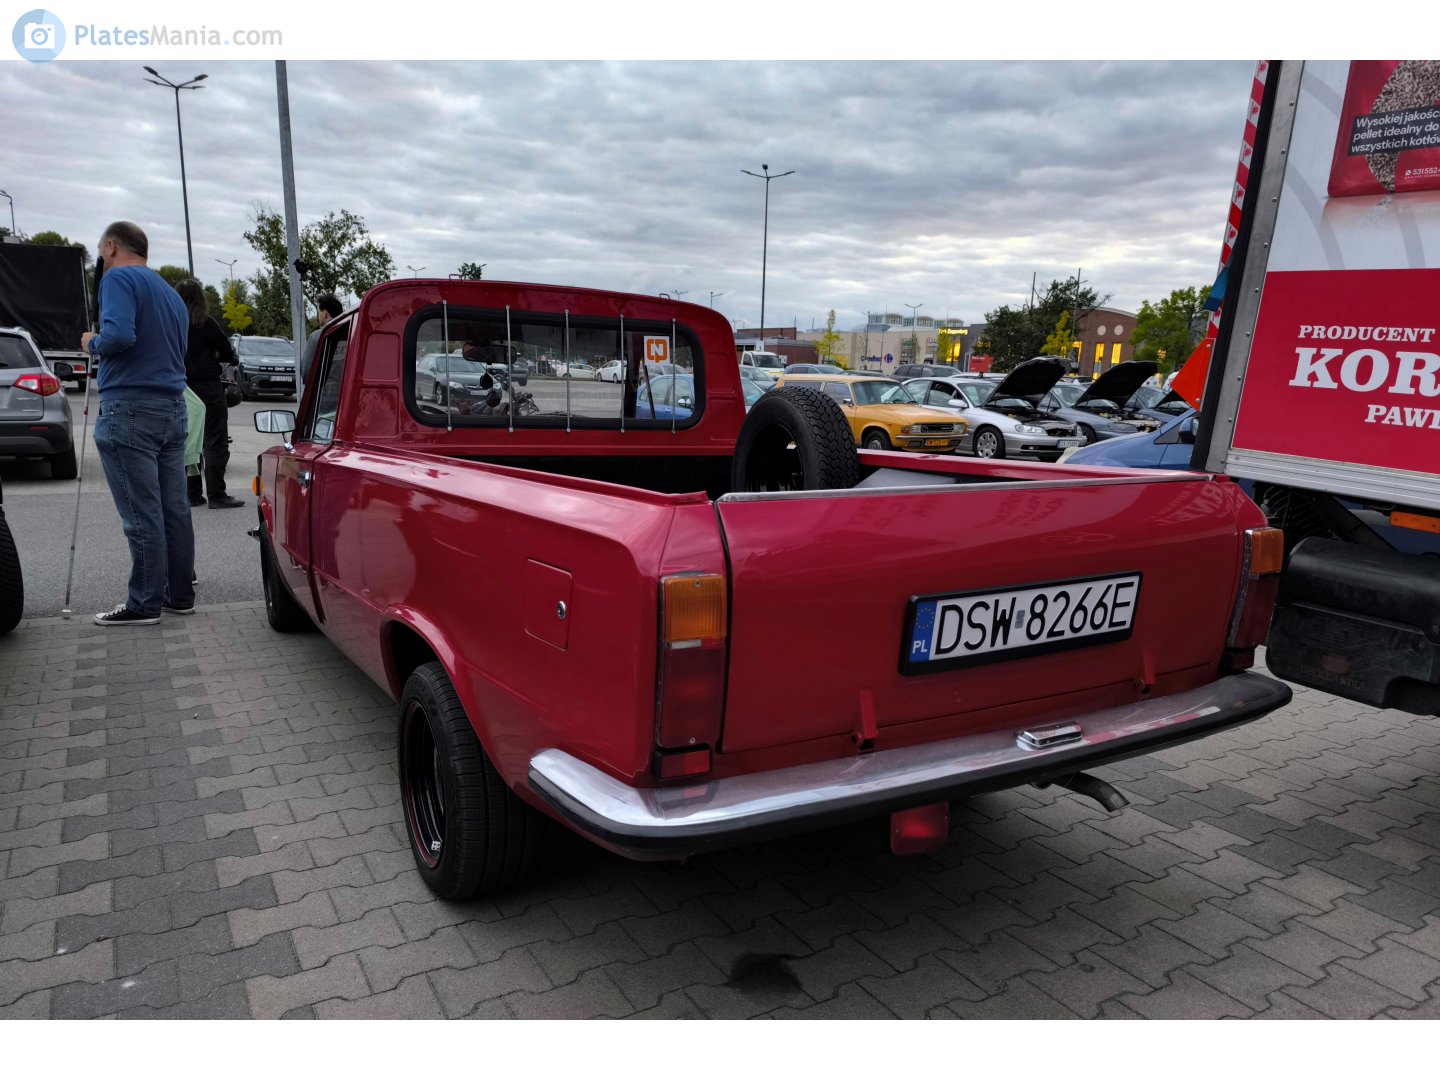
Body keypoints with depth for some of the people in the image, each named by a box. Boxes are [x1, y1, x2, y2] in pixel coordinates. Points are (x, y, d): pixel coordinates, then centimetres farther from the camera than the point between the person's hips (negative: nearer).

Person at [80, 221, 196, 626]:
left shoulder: (119, 279, -6)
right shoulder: (171, 293, 20)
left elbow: (120, 334, -23)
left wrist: (92, 344, -3)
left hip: (130, 409, -8)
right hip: (173, 408, 8)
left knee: (141, 515, -5)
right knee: (173, 509, 10)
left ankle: (145, 604, 0)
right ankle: (180, 595, 17)